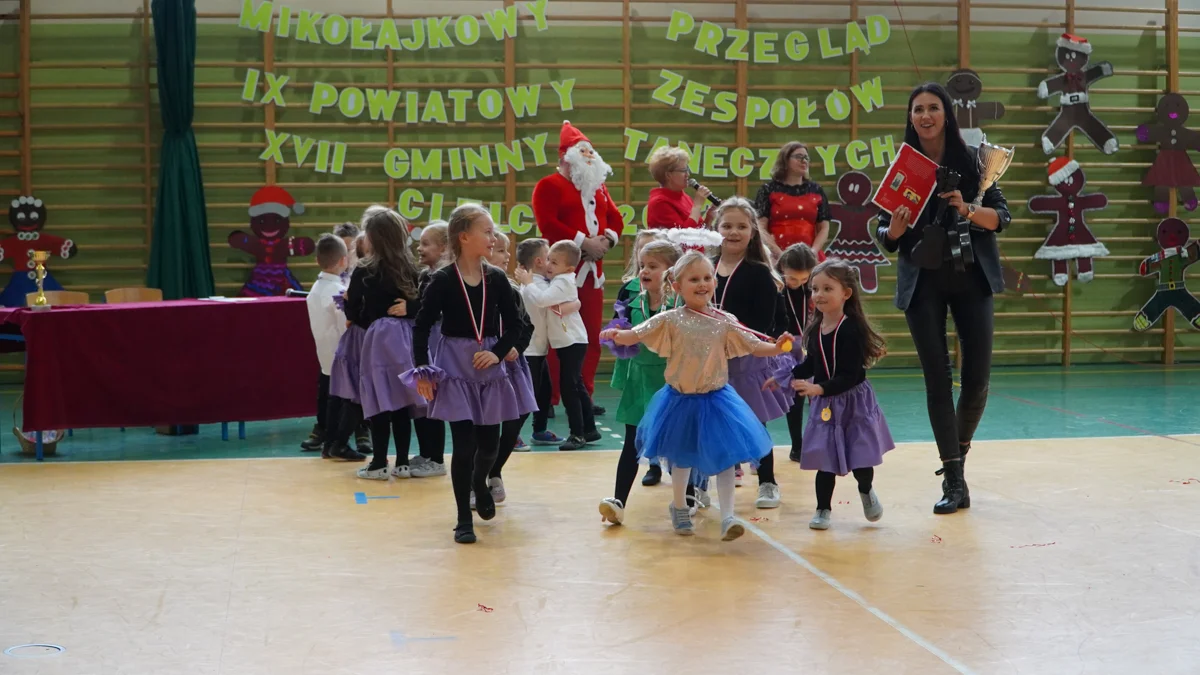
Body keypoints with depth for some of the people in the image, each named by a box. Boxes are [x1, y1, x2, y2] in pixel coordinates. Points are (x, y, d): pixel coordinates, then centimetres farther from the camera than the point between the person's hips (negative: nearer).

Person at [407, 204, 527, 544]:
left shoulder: (496, 279, -1)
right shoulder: (443, 281, -11)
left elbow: (513, 325, 6)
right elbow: (422, 326, -7)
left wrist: (498, 352, -9)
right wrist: (422, 369, -12)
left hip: (489, 368, 4)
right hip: (455, 369, -4)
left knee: (489, 443, 11)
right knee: (464, 444, -6)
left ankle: (479, 483, 46)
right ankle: (464, 520, 7)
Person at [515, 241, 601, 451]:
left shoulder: (563, 283, -18)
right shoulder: (559, 280, 12)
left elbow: (540, 299, -30)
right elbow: (543, 299, 10)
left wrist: (528, 282, -16)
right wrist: (527, 283, -3)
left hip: (572, 343, -10)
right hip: (567, 342, 10)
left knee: (568, 387, -8)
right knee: (576, 386, 16)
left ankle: (577, 434, -3)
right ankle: (589, 429, 24)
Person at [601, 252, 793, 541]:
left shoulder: (725, 322, -5)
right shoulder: (670, 320, -9)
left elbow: (753, 346, -3)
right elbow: (636, 336, -13)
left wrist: (776, 347, -21)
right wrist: (617, 335, -34)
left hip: (716, 400, 0)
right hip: (681, 400, 0)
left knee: (725, 457, -6)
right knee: (681, 457, 18)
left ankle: (727, 518, 0)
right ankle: (679, 508, 40)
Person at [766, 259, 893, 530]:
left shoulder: (852, 329, -21)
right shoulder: (815, 328, -2)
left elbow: (849, 376, -25)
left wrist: (819, 388, -33)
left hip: (853, 401, -4)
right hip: (825, 405, 4)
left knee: (859, 457, 4)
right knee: (825, 458, 4)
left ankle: (866, 491, 35)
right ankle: (823, 508, 16)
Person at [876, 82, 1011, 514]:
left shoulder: (971, 160, -1)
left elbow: (1001, 216, -3)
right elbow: (886, 238, 5)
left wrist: (967, 211, -21)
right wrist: (895, 227, -18)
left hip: (970, 278, 0)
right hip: (922, 282, 0)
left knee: (977, 376, 0)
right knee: (938, 379, -2)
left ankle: (959, 453, 29)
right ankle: (954, 482, 0)